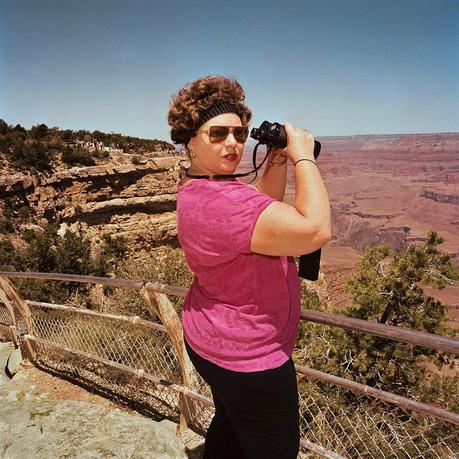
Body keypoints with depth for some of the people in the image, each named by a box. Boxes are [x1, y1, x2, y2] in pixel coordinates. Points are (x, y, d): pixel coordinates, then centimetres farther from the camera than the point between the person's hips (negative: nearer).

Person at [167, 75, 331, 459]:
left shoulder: (196, 190, 3)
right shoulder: (220, 200, -32)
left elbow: (261, 209, 12)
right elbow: (315, 230, -37)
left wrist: (278, 161, 0)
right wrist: (303, 158, -24)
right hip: (248, 358, -10)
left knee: (229, 427, 32)